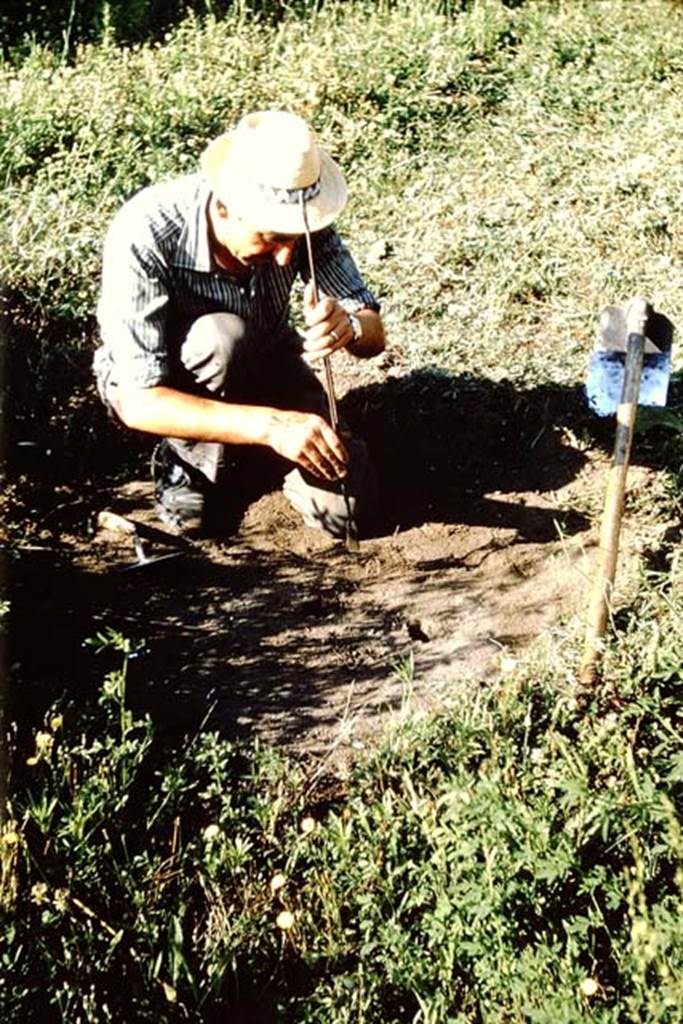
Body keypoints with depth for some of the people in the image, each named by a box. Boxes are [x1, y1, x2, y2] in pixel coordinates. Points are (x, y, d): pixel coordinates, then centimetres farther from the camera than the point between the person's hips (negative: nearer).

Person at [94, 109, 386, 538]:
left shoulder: (294, 215, -23)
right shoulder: (142, 237, -35)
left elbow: (375, 334, -18)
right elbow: (140, 404, -38)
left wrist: (350, 327, -43)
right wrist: (269, 424, -49)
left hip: (264, 360, 4)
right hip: (147, 380, -3)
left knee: (347, 506, -14)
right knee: (223, 337, -38)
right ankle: (190, 460, -11)